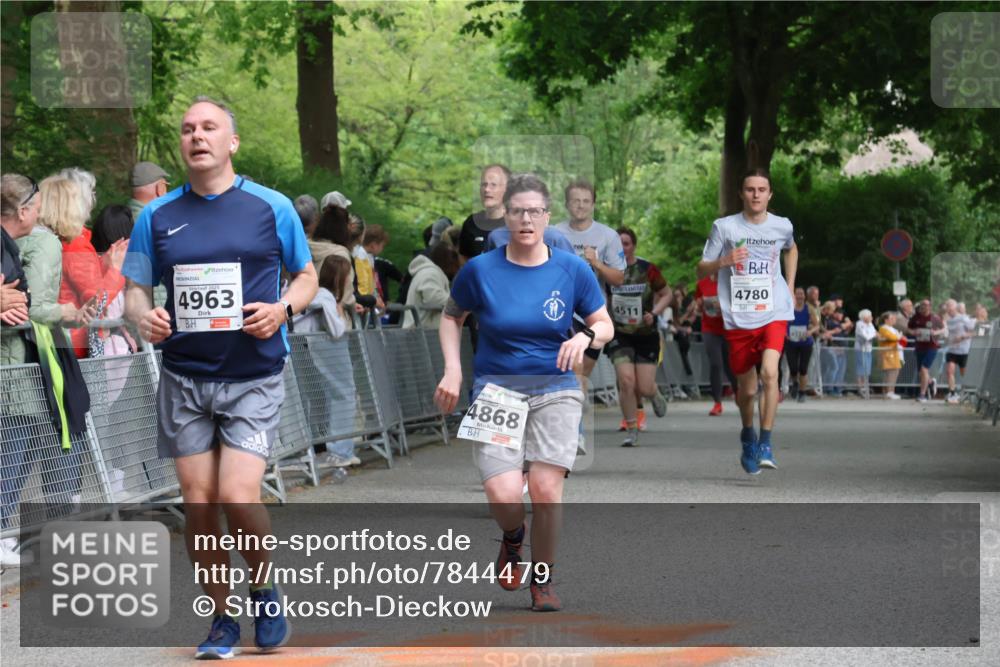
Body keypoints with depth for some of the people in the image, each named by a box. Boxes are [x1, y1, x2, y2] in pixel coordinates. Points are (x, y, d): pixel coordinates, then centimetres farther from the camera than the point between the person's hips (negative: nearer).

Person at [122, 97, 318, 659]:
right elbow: (136, 289, 11)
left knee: (239, 496, -15)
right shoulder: (157, 216, 6)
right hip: (184, 379, 3)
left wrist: (283, 309, -11)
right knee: (199, 503, 2)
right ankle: (224, 618, 18)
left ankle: (265, 589, 13)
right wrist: (143, 317, -12)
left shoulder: (272, 207, 1)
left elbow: (307, 275, 10)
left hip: (254, 378, -3)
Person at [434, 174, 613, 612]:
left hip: (555, 390, 1)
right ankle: (512, 537, 22)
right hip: (496, 390, -1)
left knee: (546, 488, -12)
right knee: (504, 495, -16)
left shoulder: (572, 270, 0)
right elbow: (451, 317, 15)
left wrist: (586, 336, -13)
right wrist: (452, 370, 3)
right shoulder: (480, 270, -2)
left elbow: (605, 326, 9)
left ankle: (543, 581, 11)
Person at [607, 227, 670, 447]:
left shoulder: (648, 270, -4)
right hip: (619, 335, 0)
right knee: (626, 381, -17)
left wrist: (654, 313, -10)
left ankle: (655, 394, 35)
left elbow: (666, 294, 7)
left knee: (644, 388, -5)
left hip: (646, 335, 0)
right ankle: (631, 430, -1)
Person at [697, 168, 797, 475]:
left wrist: (790, 286, 18)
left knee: (769, 372, -23)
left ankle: (765, 443, -15)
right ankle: (748, 435, 38)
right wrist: (724, 261, -19)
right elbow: (701, 270, 1)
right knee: (747, 389, 8)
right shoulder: (724, 226, -2)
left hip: (773, 314, 0)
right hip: (738, 318, 0)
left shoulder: (782, 226, 4)